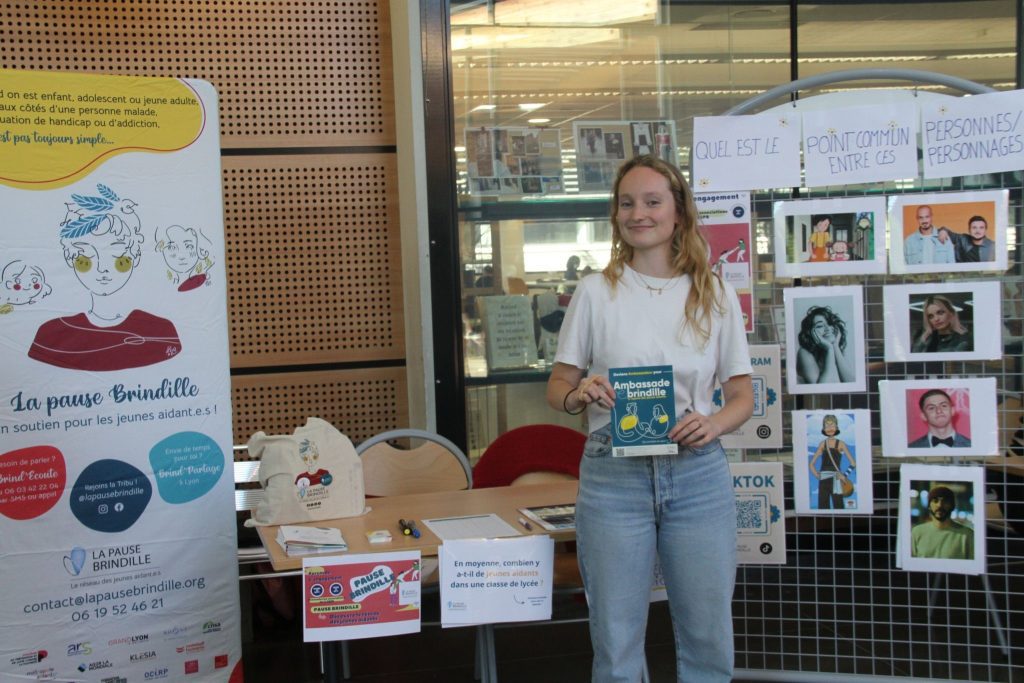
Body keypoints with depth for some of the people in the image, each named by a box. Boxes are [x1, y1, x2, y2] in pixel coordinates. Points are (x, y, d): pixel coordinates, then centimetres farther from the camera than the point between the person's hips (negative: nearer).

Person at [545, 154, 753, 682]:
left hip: (697, 474, 1)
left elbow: (742, 394, 9)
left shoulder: (715, 294, 6)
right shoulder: (596, 291, 3)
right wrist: (577, 394, -16)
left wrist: (714, 423, -12)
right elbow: (557, 385, 7)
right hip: (613, 475, -1)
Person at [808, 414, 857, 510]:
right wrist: (817, 475, 3)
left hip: (836, 480, -3)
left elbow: (853, 463, 1)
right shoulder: (823, 444, 9)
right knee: (823, 506, 3)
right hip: (823, 480, 3)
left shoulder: (840, 444, 1)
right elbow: (811, 464, 14)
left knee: (838, 506, -5)